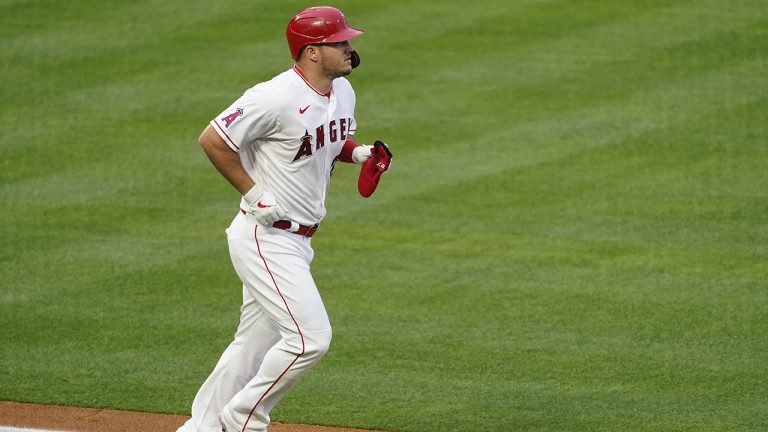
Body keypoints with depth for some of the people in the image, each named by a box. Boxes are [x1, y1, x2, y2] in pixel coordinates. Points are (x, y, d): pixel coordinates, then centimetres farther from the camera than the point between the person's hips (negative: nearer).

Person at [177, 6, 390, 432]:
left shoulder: (342, 92, 6)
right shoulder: (277, 98, -22)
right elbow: (212, 140, -20)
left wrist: (360, 152, 1)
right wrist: (254, 194, -17)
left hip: (296, 239, 9)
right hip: (264, 237, -9)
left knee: (255, 346, 14)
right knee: (310, 336, -14)